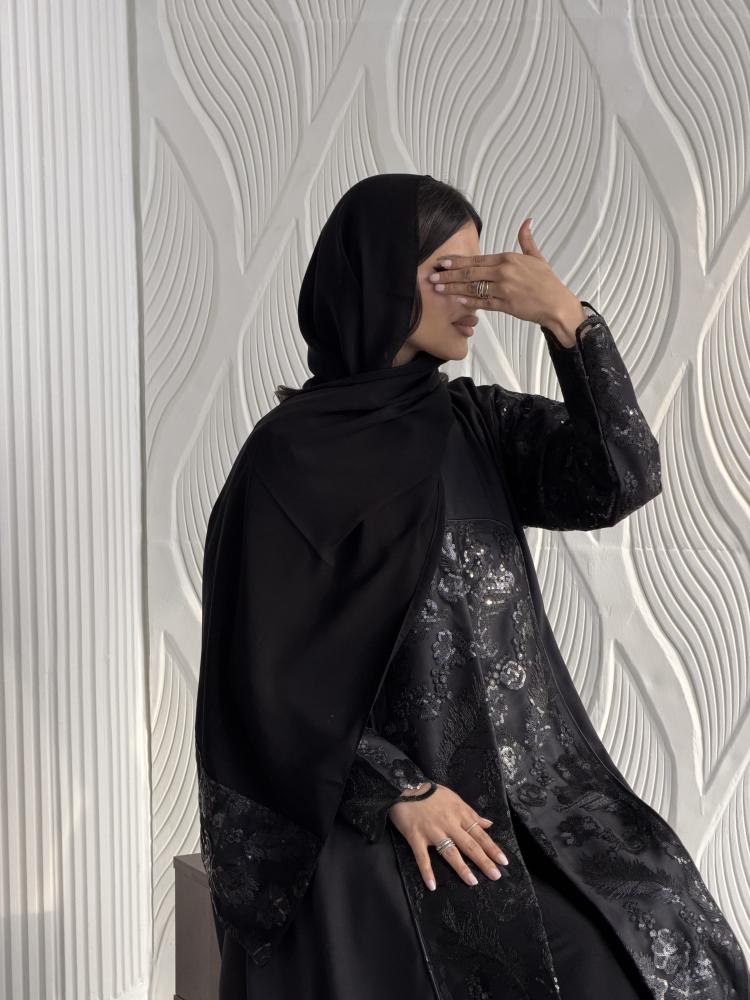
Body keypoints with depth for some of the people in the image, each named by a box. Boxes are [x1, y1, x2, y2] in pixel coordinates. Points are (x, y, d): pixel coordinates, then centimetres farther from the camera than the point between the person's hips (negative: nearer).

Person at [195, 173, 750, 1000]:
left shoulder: (477, 422, 8)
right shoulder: (290, 455, -8)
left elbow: (622, 479, -7)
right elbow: (269, 661, -10)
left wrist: (568, 318, -17)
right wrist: (399, 789, -14)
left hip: (519, 771, 5)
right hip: (366, 800, -4)